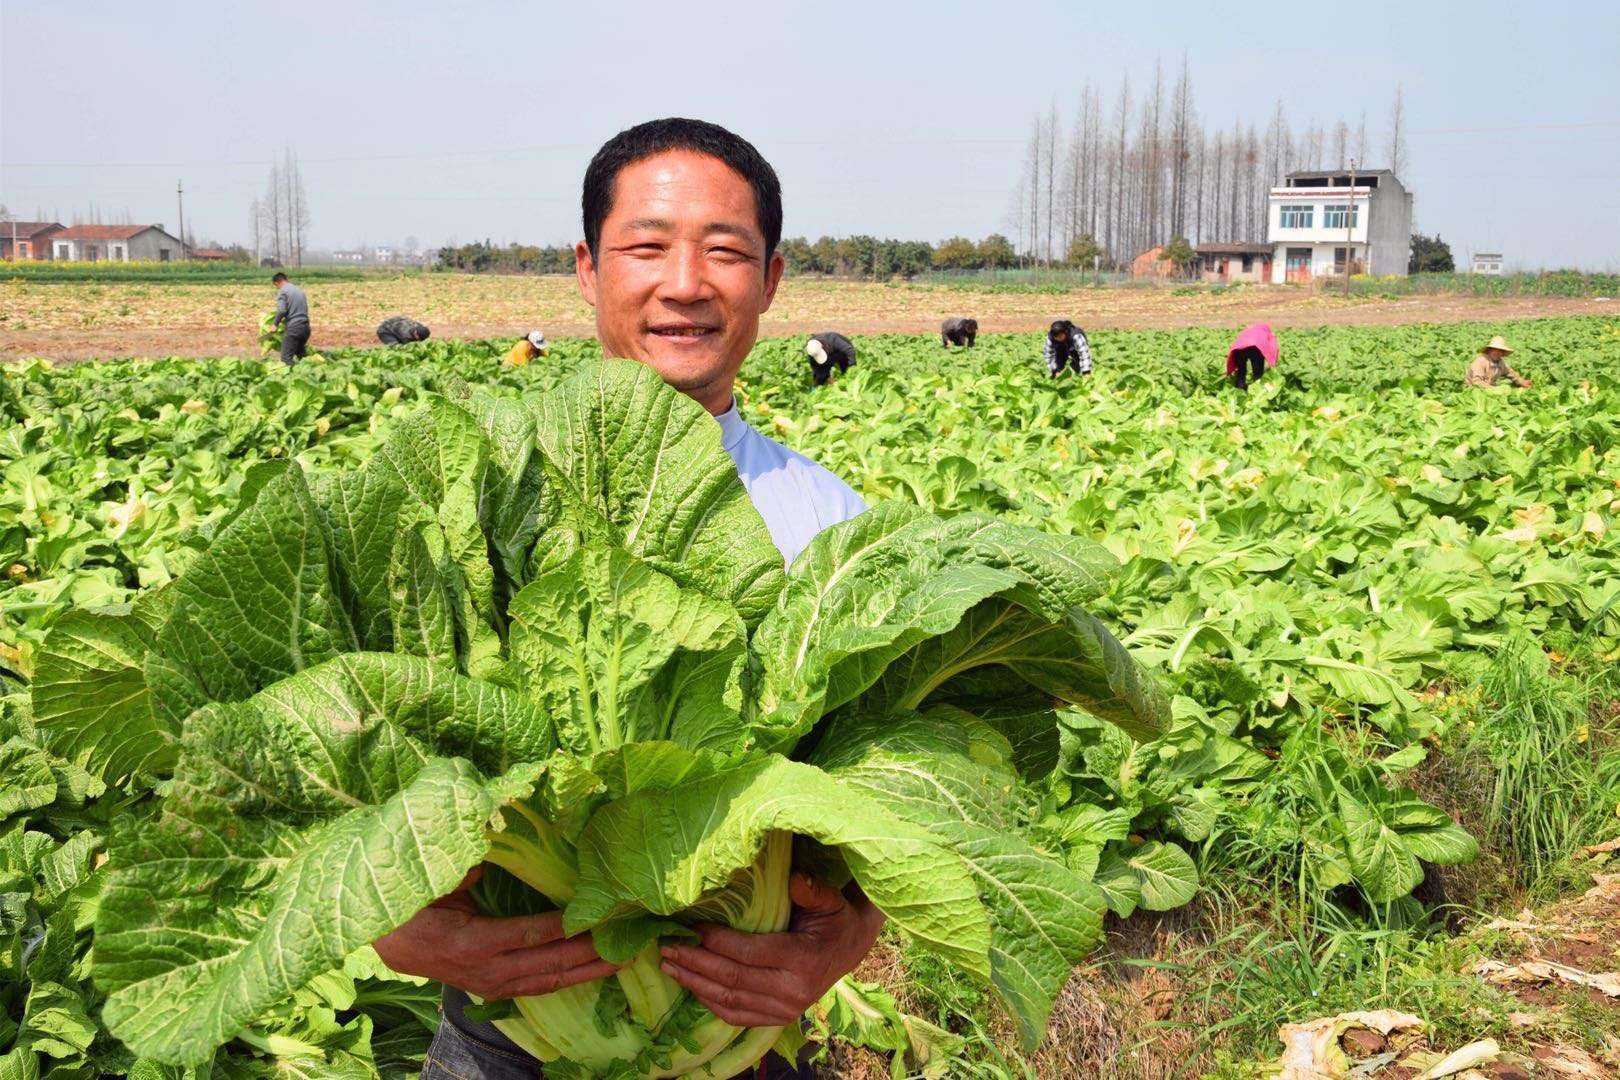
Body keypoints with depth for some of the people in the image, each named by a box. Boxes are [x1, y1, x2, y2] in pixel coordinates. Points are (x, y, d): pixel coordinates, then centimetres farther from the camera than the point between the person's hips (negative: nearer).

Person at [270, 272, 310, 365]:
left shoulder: (282, 291, -4)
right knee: (300, 355, 20)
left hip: (293, 328, -8)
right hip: (306, 327, 8)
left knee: (286, 359, -6)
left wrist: (275, 324, -3)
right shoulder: (299, 290, 20)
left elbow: (281, 310, -17)